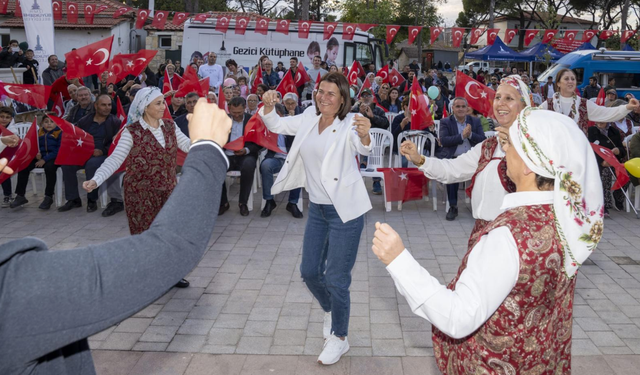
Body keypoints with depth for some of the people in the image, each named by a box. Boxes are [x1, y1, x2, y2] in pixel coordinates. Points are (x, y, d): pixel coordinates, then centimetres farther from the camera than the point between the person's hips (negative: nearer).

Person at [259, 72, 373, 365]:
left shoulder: (349, 123, -15)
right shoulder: (310, 118, 5)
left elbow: (361, 148, -33)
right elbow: (276, 125, 12)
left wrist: (365, 136, -56)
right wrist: (268, 105, -8)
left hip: (345, 210, -7)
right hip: (317, 208, 7)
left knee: (336, 278, -2)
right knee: (309, 271, 16)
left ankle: (339, 338, 20)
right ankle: (330, 311, 46)